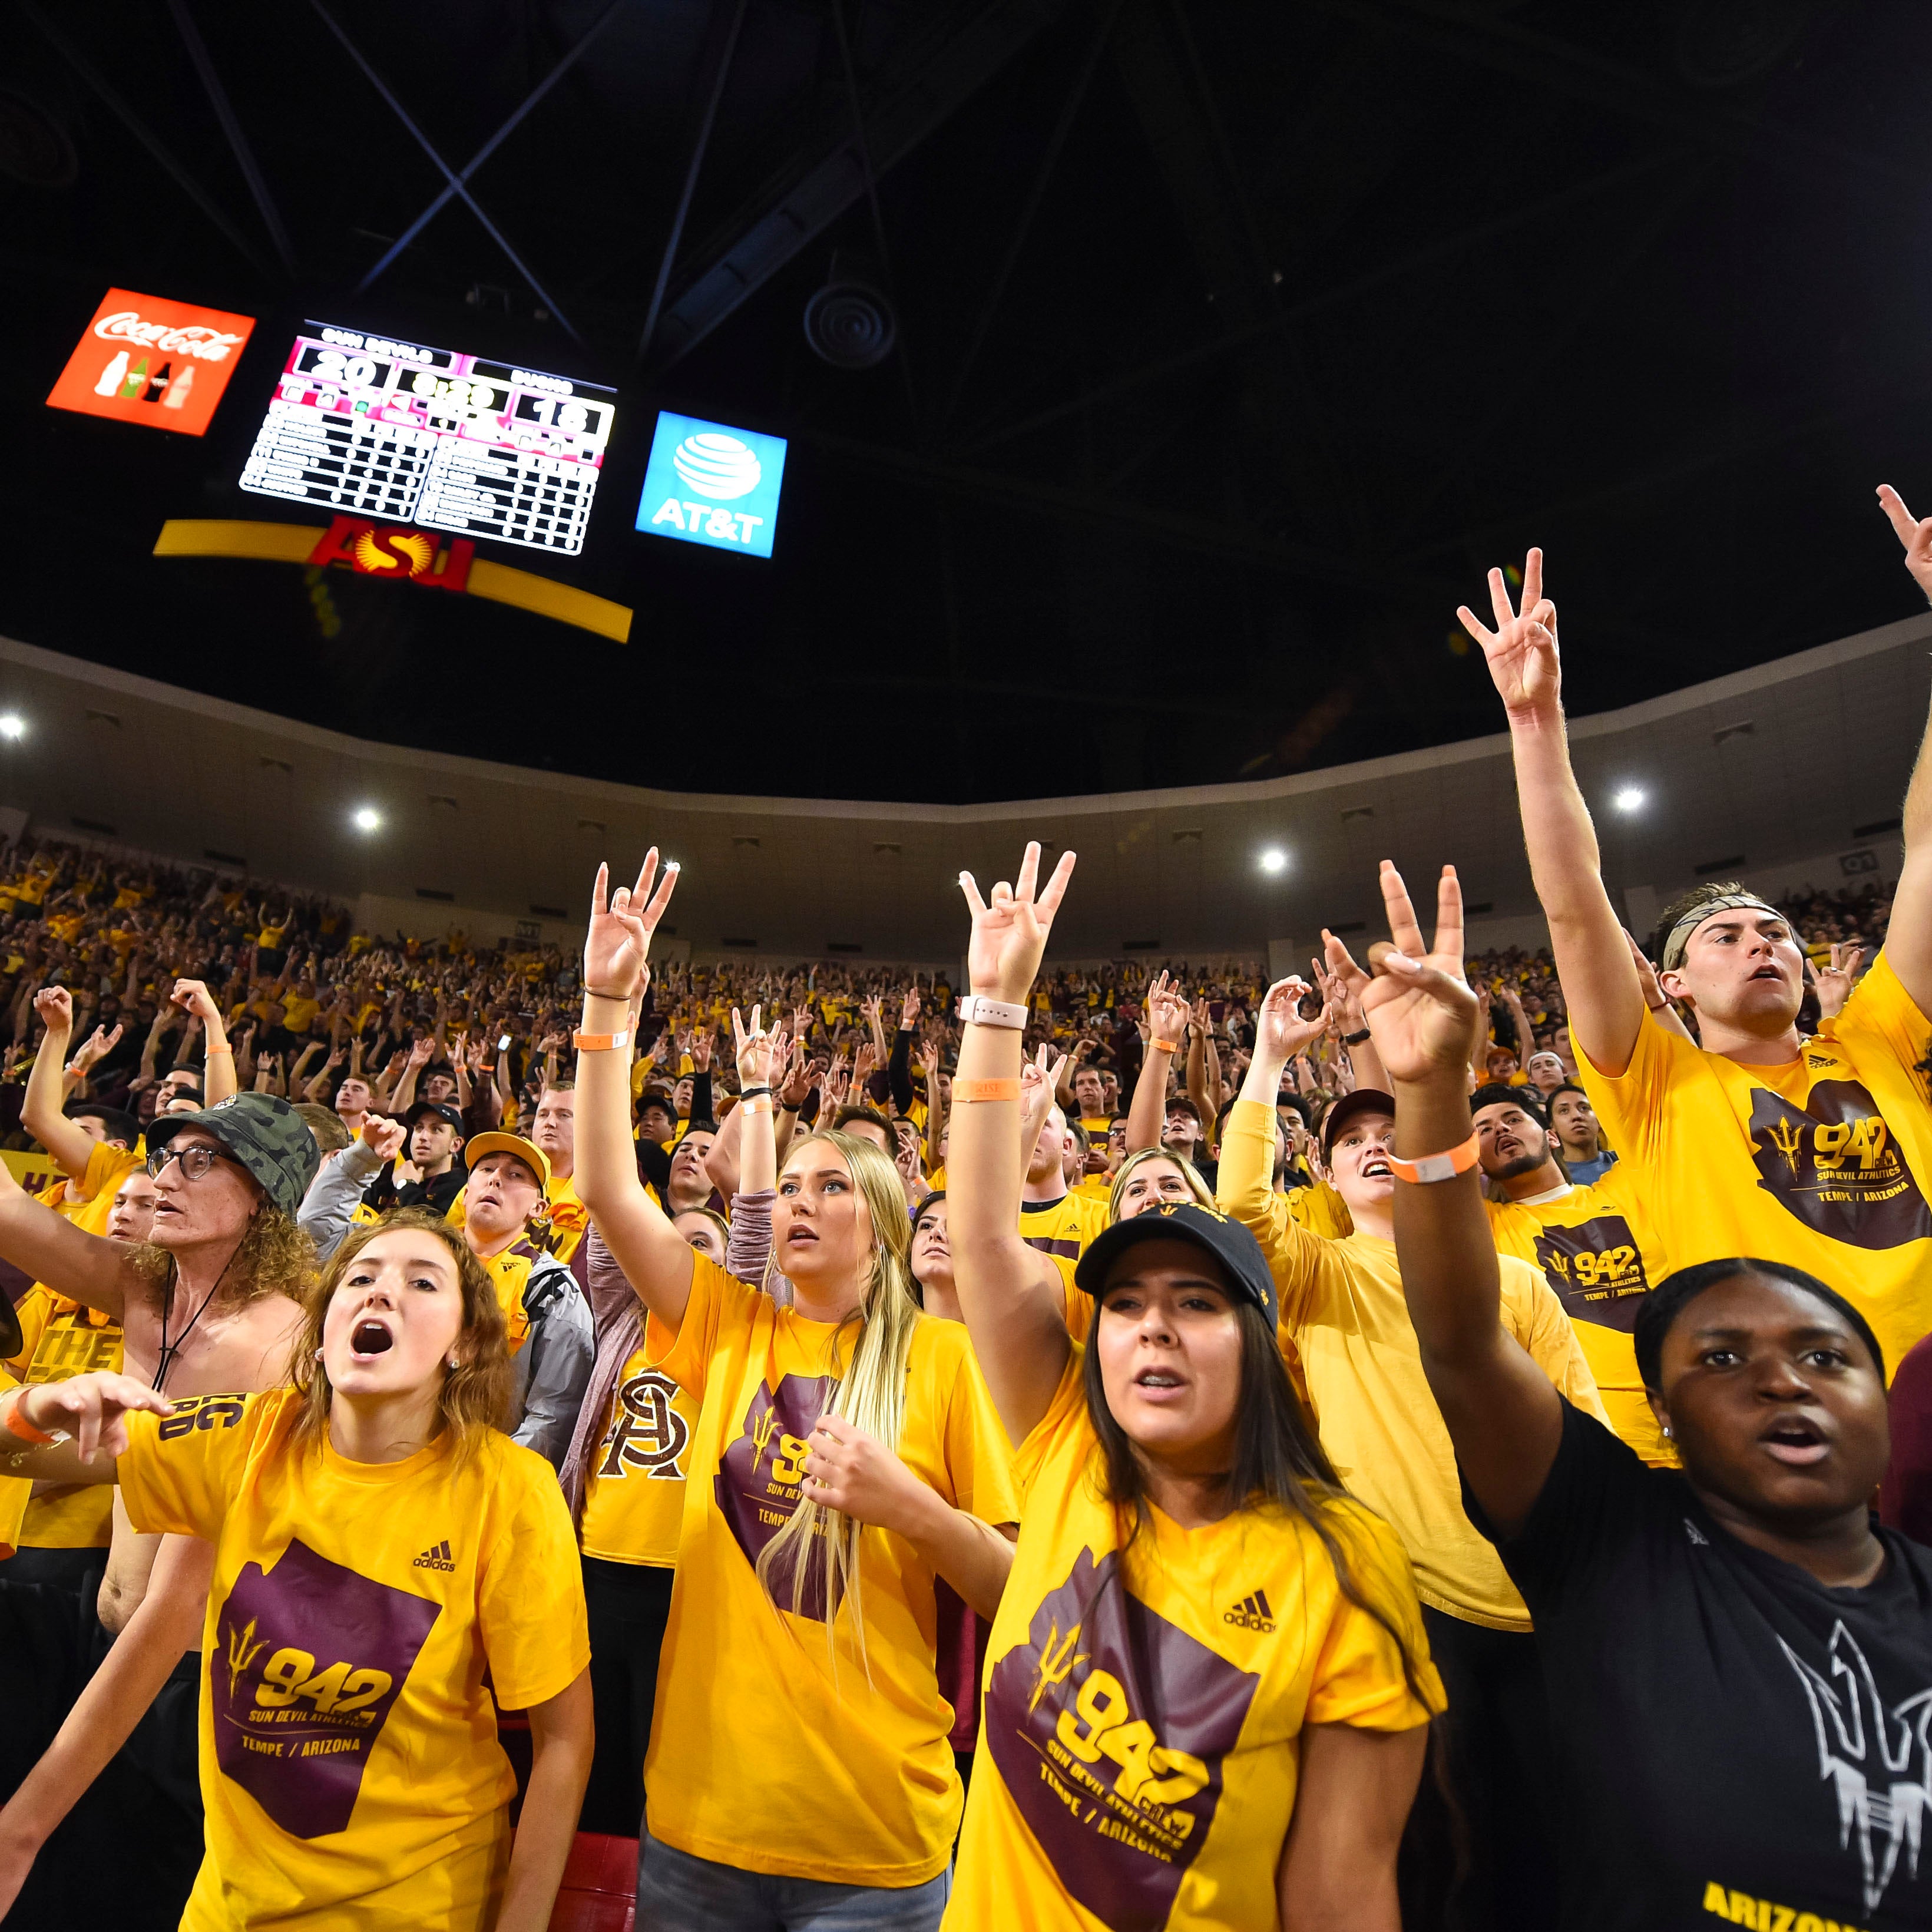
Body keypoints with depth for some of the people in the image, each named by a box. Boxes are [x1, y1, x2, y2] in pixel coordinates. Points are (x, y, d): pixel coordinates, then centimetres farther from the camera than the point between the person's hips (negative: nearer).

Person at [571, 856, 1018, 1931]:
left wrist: (911, 1506, -25)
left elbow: (1016, 1589, -6)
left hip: (874, 1843, -2)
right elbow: (610, 1190, -10)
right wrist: (610, 1005, -15)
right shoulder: (732, 1328, -1)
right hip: (700, 1813, 3)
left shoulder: (938, 1357, -9)